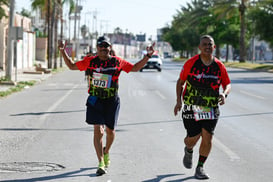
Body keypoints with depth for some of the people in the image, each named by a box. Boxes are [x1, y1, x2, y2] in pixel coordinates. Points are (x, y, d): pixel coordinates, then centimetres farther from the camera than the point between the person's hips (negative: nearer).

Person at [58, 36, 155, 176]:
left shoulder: (117, 62, 1)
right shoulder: (90, 61, 0)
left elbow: (135, 68, 12)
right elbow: (72, 66, 10)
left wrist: (147, 56, 3)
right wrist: (63, 52, 1)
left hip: (112, 101, 1)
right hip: (95, 100, -1)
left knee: (110, 130, 11)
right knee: (98, 131, -11)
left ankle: (106, 152, 43)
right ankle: (101, 164, -8)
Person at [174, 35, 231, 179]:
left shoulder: (219, 66, 0)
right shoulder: (191, 63, -6)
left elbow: (227, 84, 9)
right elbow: (180, 81, 5)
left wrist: (224, 93, -14)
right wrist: (179, 101, -3)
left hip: (211, 108, 2)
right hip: (192, 107, -2)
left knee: (207, 138, -6)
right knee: (193, 138, -4)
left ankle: (200, 168, 12)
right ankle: (188, 151, 34)